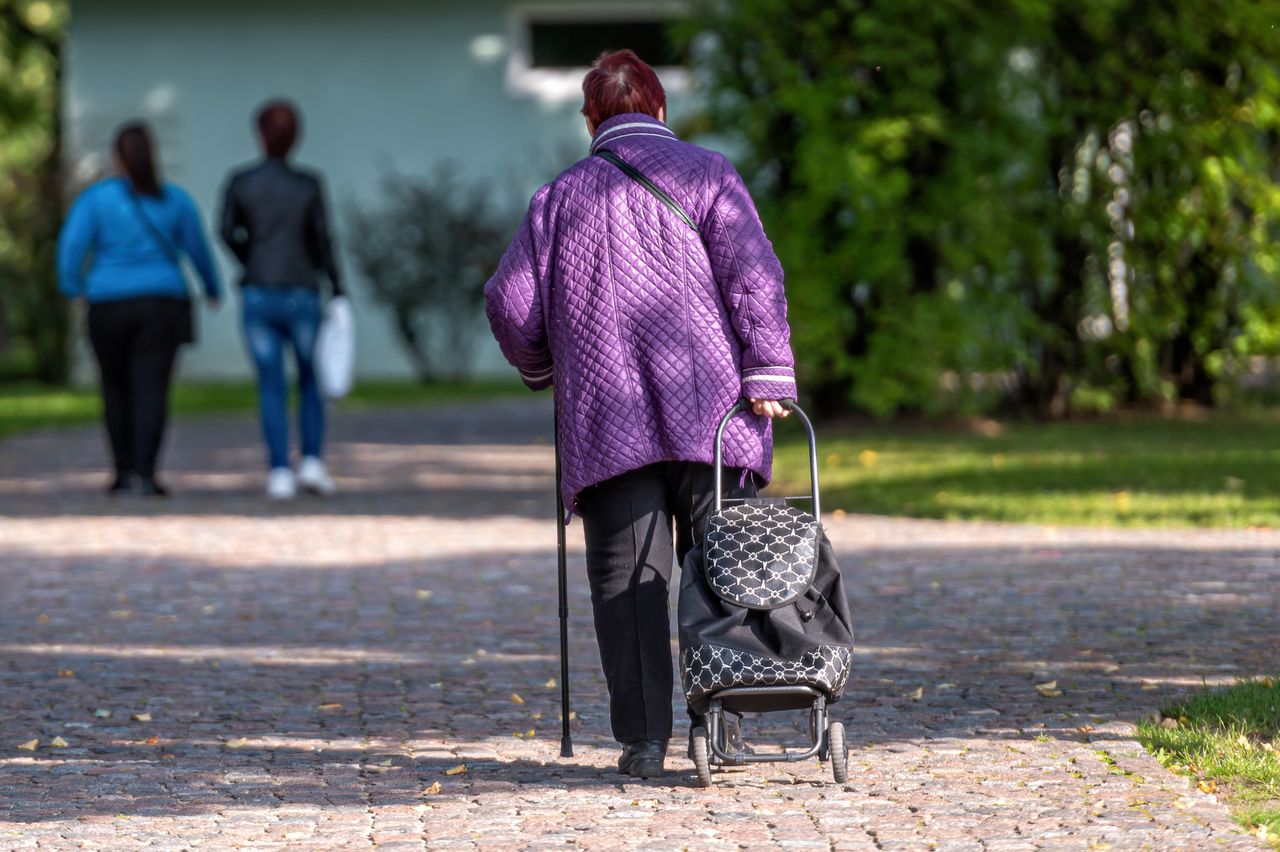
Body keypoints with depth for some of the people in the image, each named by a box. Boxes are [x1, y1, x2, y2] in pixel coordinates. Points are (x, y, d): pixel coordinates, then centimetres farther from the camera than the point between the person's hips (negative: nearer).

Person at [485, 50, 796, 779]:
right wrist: (767, 375, -8)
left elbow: (512, 303, 10)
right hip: (710, 412, -1)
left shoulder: (560, 197, 14)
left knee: (627, 578, 1)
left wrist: (542, 367, 29)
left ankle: (644, 738, -6)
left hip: (607, 418, 1)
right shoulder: (706, 174, 8)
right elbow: (753, 274, -5)